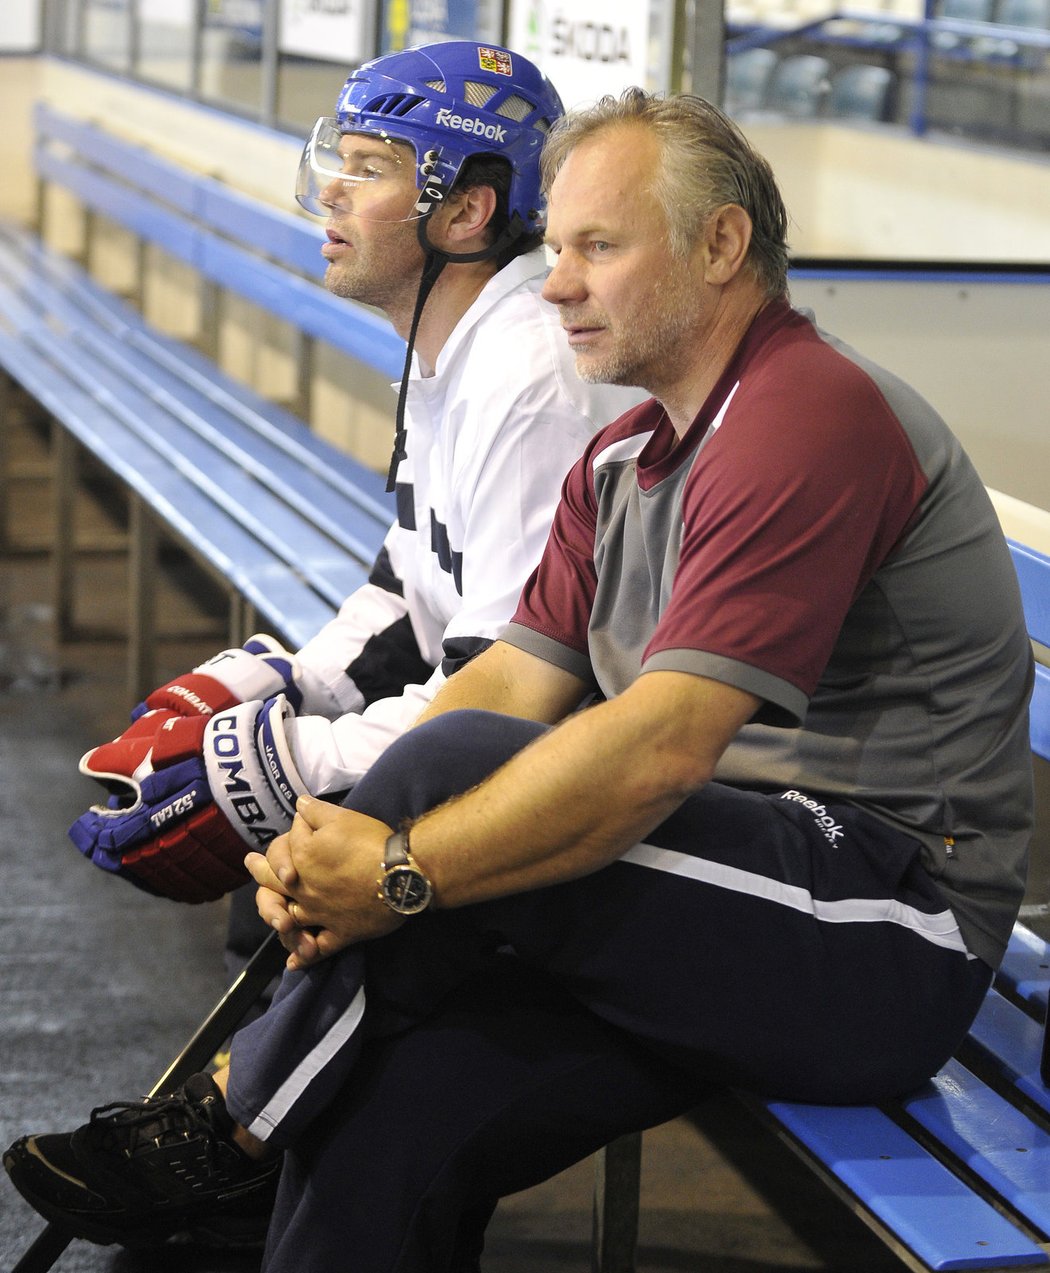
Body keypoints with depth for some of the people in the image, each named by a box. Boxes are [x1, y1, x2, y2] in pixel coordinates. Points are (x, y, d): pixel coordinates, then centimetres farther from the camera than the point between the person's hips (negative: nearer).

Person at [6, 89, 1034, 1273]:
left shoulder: (813, 417, -16)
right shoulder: (621, 461, 15)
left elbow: (657, 753, -25)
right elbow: (514, 679, 5)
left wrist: (402, 872, -21)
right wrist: (334, 845, -12)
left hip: (886, 935, -8)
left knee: (445, 770, -23)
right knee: (394, 1111, -12)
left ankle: (231, 1120, -4)